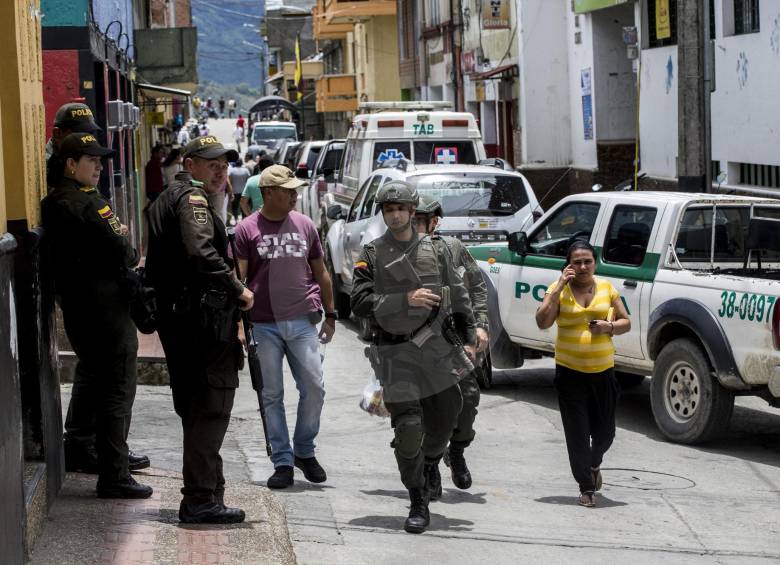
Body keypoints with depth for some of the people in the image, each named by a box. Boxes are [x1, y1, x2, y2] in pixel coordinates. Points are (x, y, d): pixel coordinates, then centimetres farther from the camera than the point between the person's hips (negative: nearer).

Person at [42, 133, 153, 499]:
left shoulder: (51, 203, 9)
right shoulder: (86, 203, -19)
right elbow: (119, 250, -20)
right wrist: (132, 258, 2)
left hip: (74, 303, 10)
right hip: (105, 304, -10)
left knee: (90, 375, 28)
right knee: (117, 389, -5)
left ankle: (74, 449, 41)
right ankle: (113, 476, -6)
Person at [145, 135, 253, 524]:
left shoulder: (165, 200, 22)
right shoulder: (192, 197, -9)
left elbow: (155, 267, 24)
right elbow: (202, 253, -24)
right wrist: (238, 289, -17)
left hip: (175, 317, 10)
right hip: (204, 314, -10)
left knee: (194, 407, 15)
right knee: (212, 407, -10)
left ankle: (204, 493, 22)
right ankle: (200, 499, -12)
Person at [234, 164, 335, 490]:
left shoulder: (305, 226, 9)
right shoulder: (247, 230, 0)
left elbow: (321, 273, 17)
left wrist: (330, 315, 17)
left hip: (302, 321, 2)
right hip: (264, 325, -2)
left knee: (314, 388, -3)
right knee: (272, 396, 2)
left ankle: (304, 451, 18)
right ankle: (283, 462, 10)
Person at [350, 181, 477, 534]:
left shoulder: (436, 250, 7)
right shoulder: (371, 255, 1)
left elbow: (459, 297, 13)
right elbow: (360, 303, -10)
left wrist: (466, 339, 9)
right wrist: (405, 300, -18)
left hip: (436, 346, 3)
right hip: (395, 352, -3)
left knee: (445, 416, 11)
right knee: (407, 427, -10)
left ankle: (430, 463, 45)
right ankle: (418, 504, 1)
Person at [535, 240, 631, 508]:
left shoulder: (607, 287, 5)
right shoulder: (559, 289, -2)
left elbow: (626, 322, 10)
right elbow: (542, 322, -14)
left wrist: (609, 327, -11)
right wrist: (559, 288, -16)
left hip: (603, 370, 2)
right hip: (570, 372, -2)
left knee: (604, 431, 10)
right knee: (577, 433, -2)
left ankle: (594, 463, 42)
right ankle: (586, 487, 9)